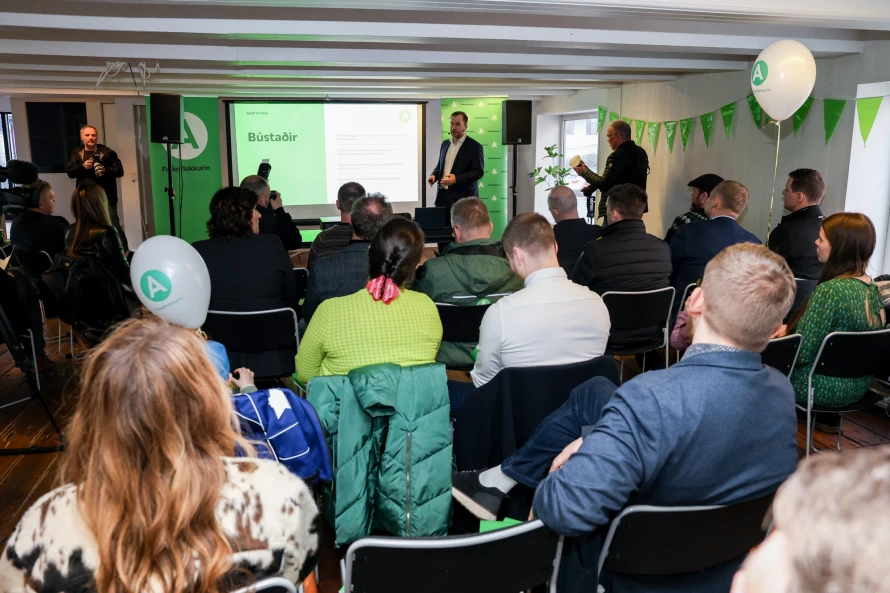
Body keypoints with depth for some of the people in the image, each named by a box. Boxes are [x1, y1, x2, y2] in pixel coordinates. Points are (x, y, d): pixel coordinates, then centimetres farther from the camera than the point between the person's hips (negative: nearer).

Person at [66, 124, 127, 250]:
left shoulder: (107, 152, -3)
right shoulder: (77, 153, 8)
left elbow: (119, 171, -6)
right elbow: (70, 172, 0)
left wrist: (106, 170, -24)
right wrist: (83, 166, -18)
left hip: (105, 197, -4)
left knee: (113, 225, -9)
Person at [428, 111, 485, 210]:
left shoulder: (474, 146, -5)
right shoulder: (445, 144, 16)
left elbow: (479, 172, -11)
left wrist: (456, 178, -22)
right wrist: (434, 175, 2)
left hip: (463, 198, -5)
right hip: (443, 195, 6)